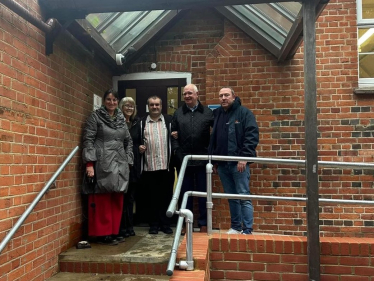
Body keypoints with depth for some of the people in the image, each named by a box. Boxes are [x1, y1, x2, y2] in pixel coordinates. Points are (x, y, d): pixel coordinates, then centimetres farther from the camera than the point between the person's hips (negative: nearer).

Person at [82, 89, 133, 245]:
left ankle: (114, 232, 20)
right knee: (103, 201, -1)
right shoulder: (95, 116, 1)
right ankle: (103, 234, 9)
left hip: (119, 164, 5)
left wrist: (127, 161, 11)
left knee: (117, 201, 9)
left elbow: (128, 141, 19)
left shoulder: (121, 118, 16)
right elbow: (88, 140, -6)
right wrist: (89, 163, -14)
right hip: (102, 164, -5)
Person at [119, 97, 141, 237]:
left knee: (130, 197, 11)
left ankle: (129, 226, 20)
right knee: (122, 196, -1)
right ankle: (123, 227, 9)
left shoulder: (137, 122, 12)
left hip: (134, 164, 5)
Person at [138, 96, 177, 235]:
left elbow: (175, 139, 6)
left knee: (166, 196, 6)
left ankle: (165, 224, 17)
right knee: (151, 197, 6)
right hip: (148, 166, 1)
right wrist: (139, 148, -7)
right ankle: (154, 224, 18)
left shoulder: (169, 120, 9)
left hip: (166, 166, 0)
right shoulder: (142, 122, 11)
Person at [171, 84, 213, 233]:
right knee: (184, 192, 10)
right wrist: (174, 136, -5)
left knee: (203, 192, 7)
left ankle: (203, 224, 19)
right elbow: (173, 132, 15)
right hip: (183, 159, 2)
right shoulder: (178, 113, 9)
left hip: (202, 158, -2)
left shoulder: (207, 112, 3)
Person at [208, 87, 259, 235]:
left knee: (244, 197, -3)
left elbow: (252, 136, -11)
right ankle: (236, 227, 23)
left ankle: (247, 230, 3)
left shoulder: (244, 113, -2)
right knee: (231, 197, 13)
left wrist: (244, 157, -18)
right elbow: (213, 139, 19)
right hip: (222, 164, 6)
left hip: (239, 163, -5)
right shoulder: (217, 114, 15)